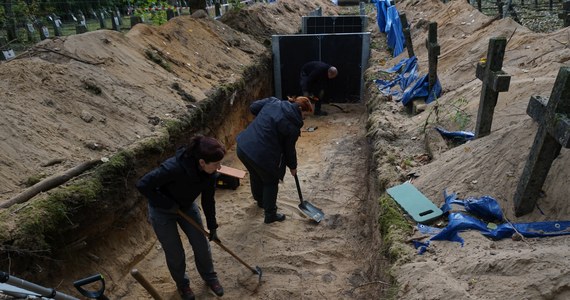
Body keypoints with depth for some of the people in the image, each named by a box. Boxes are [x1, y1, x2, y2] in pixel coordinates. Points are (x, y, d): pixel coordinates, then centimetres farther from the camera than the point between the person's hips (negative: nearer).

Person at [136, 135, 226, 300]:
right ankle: (182, 284, 37)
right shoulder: (174, 167, -40)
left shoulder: (209, 173, -21)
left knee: (202, 245, 9)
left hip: (187, 206, 5)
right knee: (175, 253, 7)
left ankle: (209, 277, 37)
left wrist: (212, 227, 2)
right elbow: (143, 185, -33)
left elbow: (208, 200, -6)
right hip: (162, 211, -4)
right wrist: (169, 205, -25)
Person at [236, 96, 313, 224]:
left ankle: (260, 200, 58)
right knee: (271, 182, 19)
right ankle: (270, 215, 33)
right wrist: (293, 166, 17)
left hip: (242, 146, 7)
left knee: (255, 174, 32)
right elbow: (289, 149, -1)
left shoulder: (273, 102, 3)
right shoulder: (293, 125, -11)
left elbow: (253, 107, 13)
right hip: (261, 155, -7)